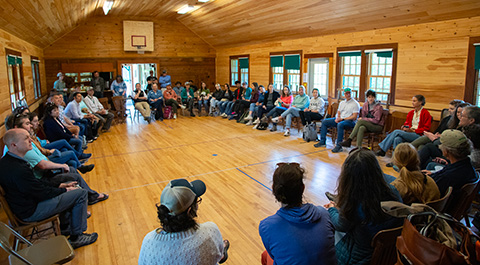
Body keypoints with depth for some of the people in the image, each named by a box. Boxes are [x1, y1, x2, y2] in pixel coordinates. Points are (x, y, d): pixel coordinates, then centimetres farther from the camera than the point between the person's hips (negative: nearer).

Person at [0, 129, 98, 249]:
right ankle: (76, 237, 3)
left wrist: (59, 185, 6)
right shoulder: (19, 169, -32)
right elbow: (42, 193, -22)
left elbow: (35, 183, 9)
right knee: (81, 193, -10)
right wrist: (64, 190, -6)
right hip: (31, 212, -10)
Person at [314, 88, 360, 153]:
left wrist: (342, 119, -16)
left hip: (349, 121, -7)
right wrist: (338, 118, -6)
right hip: (339, 119, 8)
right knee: (324, 122, -5)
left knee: (340, 125, -40)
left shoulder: (355, 104, -2)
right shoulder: (342, 103, 21)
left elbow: (354, 117, -11)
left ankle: (339, 146, -36)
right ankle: (322, 141, -4)